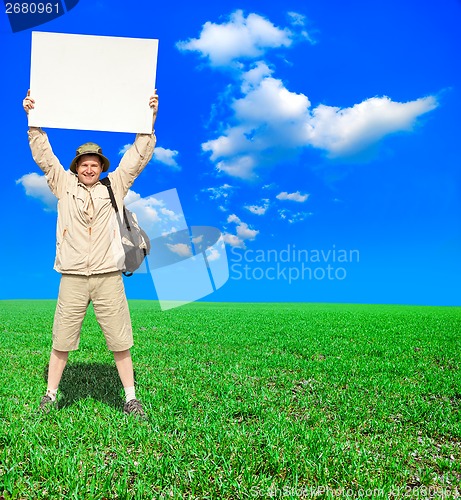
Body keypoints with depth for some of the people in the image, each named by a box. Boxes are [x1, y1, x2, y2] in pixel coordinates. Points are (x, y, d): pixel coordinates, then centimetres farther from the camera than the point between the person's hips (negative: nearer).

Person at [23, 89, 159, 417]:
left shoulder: (114, 186, 9)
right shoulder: (64, 186, 11)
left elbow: (138, 156, 6)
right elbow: (43, 156, 7)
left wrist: (150, 121, 0)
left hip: (109, 276, 0)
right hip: (72, 277, 1)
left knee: (120, 341, 4)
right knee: (62, 340, 9)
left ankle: (130, 398, 16)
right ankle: (51, 395, 26)